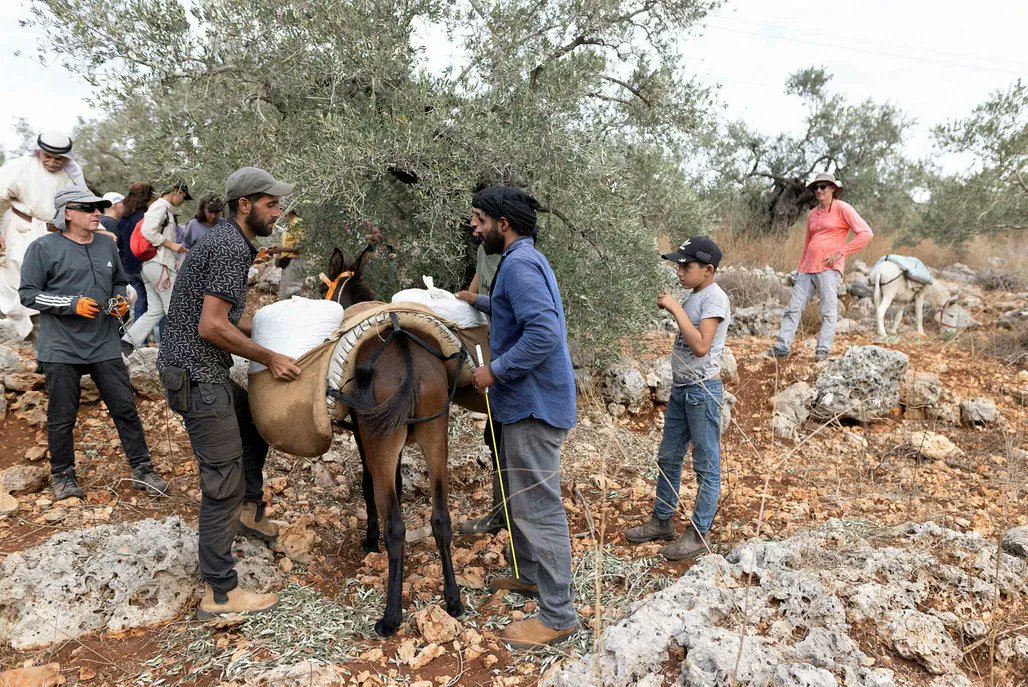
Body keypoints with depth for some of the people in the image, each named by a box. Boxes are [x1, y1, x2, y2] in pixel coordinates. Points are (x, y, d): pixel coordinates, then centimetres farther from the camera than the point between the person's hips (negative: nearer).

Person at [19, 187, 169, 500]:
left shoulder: (107, 245, 8)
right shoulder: (44, 247, -6)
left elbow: (120, 282, 22)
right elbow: (28, 293, -5)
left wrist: (121, 301, 1)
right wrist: (73, 304, -17)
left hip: (105, 346, 4)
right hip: (61, 349, -3)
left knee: (125, 407, 5)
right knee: (61, 417, 8)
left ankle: (142, 469, 15)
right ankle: (62, 475, 27)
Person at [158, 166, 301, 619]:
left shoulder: (228, 241, 15)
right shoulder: (232, 247, -17)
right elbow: (212, 327, -24)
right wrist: (269, 358, -16)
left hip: (203, 371, 11)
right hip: (197, 376, -11)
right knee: (223, 482, -5)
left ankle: (249, 511, 41)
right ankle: (220, 594, 5)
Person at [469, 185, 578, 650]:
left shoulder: (519, 264, -18)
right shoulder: (526, 259, 15)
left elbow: (544, 332, -30)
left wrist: (495, 371, -22)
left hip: (534, 406, -11)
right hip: (527, 402, 11)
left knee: (538, 507, -3)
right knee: (521, 497, 23)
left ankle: (558, 615, 8)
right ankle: (530, 575, 40)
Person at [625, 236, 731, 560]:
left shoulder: (715, 298, -15)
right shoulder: (692, 296, 12)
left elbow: (700, 346, -26)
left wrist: (675, 309, -23)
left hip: (703, 390, -9)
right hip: (680, 388, 9)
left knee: (706, 464, 3)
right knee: (667, 457, 16)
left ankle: (699, 533, 13)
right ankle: (661, 521, 30)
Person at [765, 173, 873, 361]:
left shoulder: (842, 208, -2)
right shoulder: (812, 214, 18)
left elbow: (866, 233, -10)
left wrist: (840, 253, -13)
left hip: (829, 268, -7)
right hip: (808, 268, 7)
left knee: (828, 311, -6)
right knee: (793, 308, 1)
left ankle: (823, 350, -5)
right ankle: (782, 347, 1)